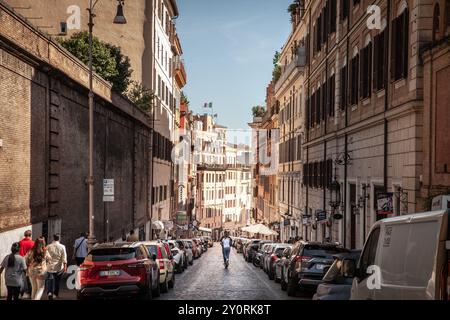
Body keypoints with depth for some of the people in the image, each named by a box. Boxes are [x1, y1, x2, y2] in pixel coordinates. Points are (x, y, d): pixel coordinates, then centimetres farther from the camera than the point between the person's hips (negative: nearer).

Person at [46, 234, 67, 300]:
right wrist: (65, 266, -7)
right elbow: (64, 258, -9)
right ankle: (55, 294, 25)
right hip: (59, 268, 0)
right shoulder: (62, 247, -6)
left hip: (50, 267, 0)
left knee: (50, 280, 1)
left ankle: (49, 292, -21)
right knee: (57, 281, 16)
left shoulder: (48, 247, -2)